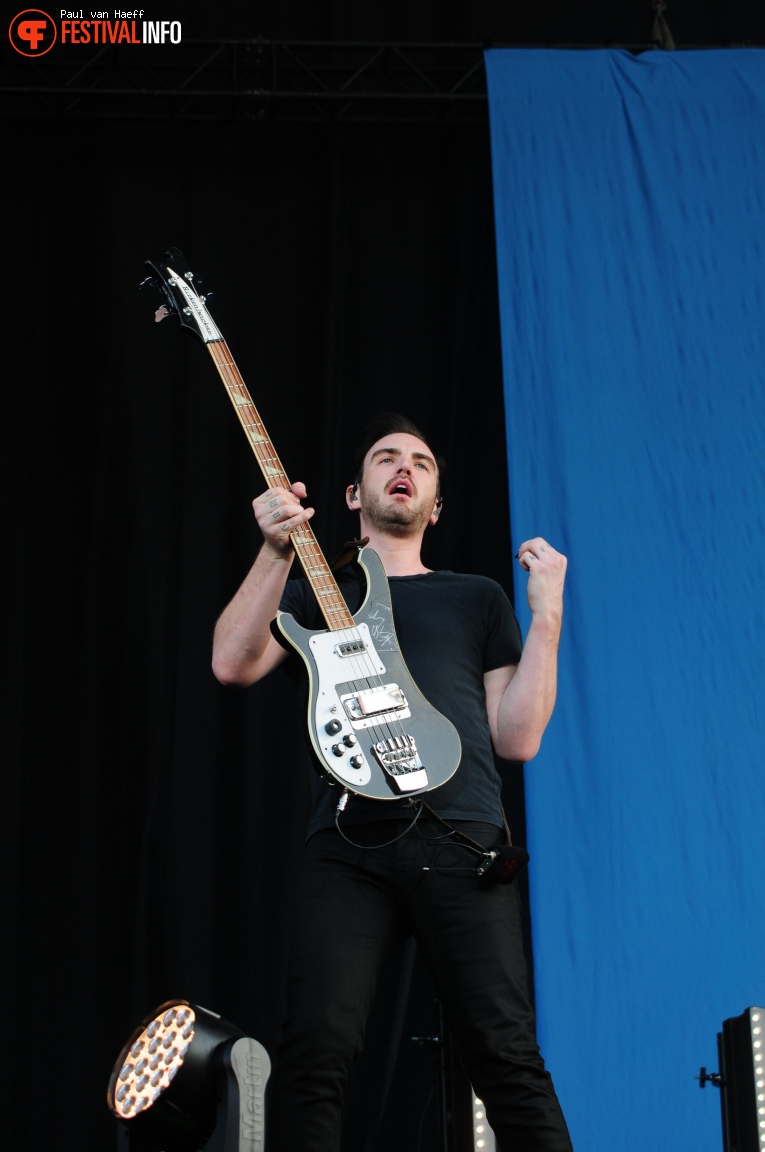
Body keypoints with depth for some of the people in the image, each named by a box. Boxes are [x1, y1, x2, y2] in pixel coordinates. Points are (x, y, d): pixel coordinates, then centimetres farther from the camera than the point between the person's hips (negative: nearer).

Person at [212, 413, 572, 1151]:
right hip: (349, 843, 0)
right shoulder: (317, 595, 25)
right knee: (314, 1049, -16)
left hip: (462, 842, 0)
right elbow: (233, 664, 4)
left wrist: (546, 616, 8)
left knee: (506, 1055, -11)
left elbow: (517, 738, 14)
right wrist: (277, 551, -4)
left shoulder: (476, 598, 25)